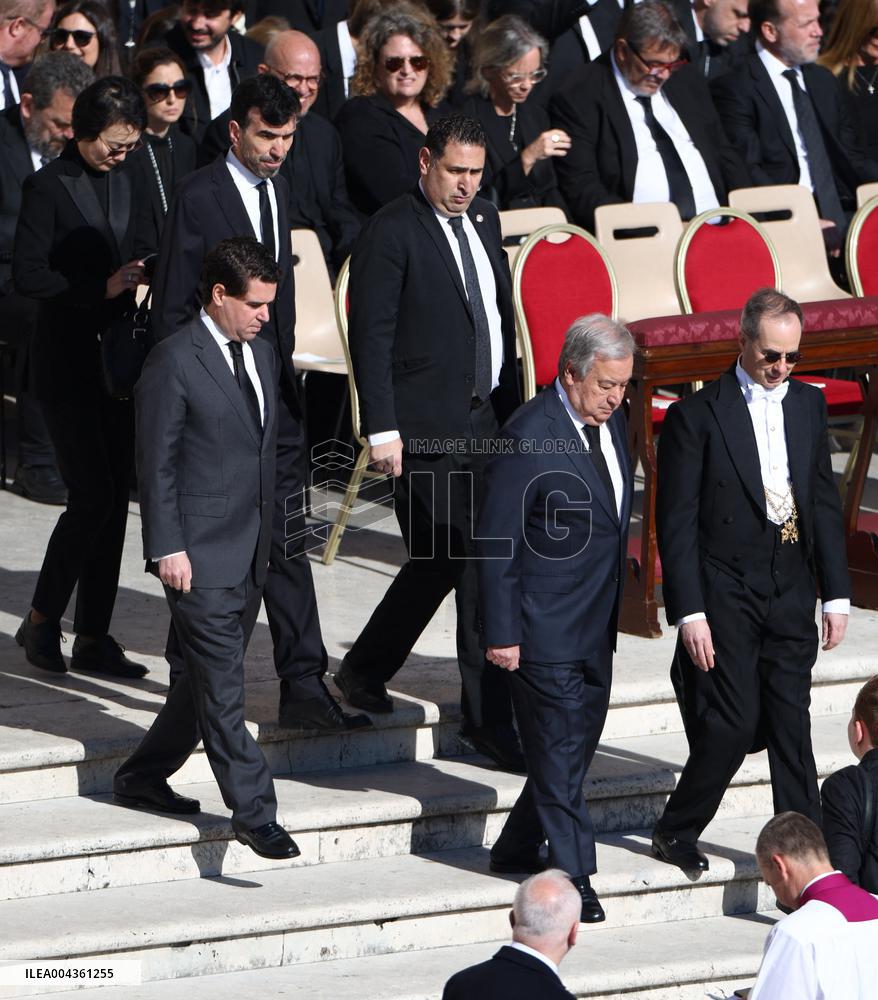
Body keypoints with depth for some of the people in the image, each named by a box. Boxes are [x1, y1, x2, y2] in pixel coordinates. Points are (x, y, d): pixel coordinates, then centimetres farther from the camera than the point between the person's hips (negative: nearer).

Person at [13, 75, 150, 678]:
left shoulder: (121, 181, 12)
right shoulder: (49, 186, -10)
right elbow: (28, 275, -14)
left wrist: (136, 279, 2)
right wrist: (103, 287, -18)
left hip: (114, 357, 7)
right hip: (67, 362, -7)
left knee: (115, 499, 5)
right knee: (93, 497, -11)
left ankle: (94, 637, 11)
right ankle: (41, 622, 6)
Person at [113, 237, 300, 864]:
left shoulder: (262, 355, 13)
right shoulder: (175, 362, -11)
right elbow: (157, 462, -11)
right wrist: (167, 547, -14)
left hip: (251, 553, 8)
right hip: (200, 555, -8)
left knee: (208, 680, 13)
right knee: (222, 687, -8)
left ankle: (143, 779, 26)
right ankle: (254, 810, -8)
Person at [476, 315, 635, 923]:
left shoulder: (610, 421, 6)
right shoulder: (530, 438, -20)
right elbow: (498, 543, -16)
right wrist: (501, 633, -16)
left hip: (595, 630, 8)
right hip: (546, 631, -8)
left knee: (576, 745, 14)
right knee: (559, 753, -2)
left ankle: (517, 850, 29)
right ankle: (573, 875, 7)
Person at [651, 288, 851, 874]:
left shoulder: (809, 406, 9)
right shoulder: (697, 416, -7)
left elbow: (825, 502, 13)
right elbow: (676, 523, -7)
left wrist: (836, 594, 8)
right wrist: (689, 613, -12)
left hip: (791, 590, 4)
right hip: (726, 593, -4)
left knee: (792, 724, 4)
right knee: (735, 723, -7)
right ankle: (676, 832, 13)